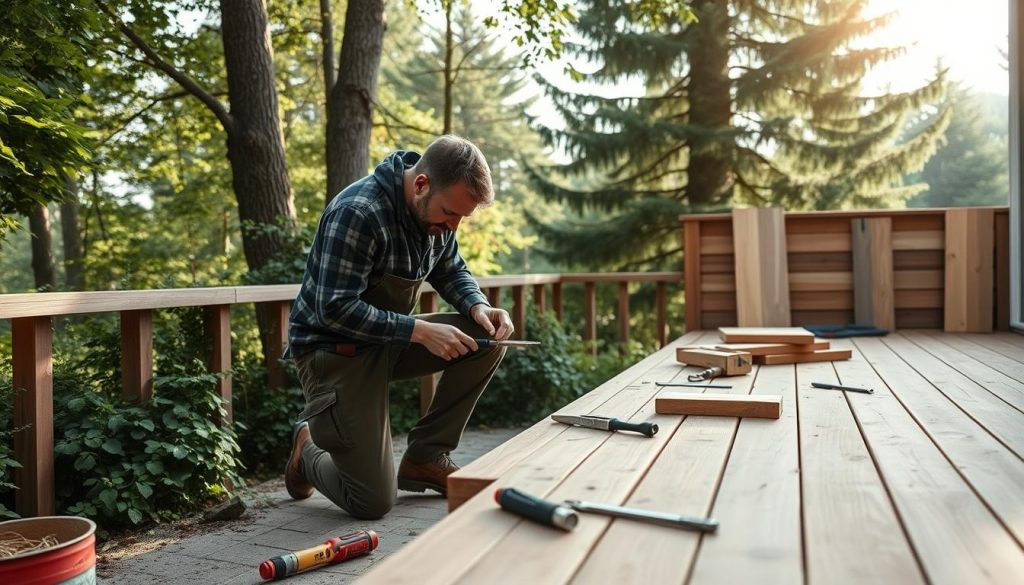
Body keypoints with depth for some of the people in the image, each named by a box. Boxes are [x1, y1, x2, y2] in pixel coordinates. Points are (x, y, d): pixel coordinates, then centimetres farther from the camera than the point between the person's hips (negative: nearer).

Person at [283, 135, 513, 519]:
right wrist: (420, 331, -31)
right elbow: (335, 310, -28)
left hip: (388, 342, 8)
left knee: (487, 339, -11)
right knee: (374, 502, -10)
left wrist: (478, 306, -11)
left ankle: (425, 457, 0)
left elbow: (451, 272, 11)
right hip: (334, 351, -8)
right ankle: (309, 450, 21)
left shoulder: (436, 210, -2)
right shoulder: (357, 213, -27)